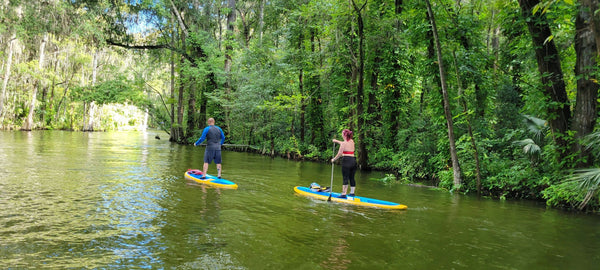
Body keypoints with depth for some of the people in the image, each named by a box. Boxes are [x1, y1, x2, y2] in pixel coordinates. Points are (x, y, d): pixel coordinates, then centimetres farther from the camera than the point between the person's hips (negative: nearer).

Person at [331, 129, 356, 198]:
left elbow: (339, 154, -11)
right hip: (353, 160, 7)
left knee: (345, 178, -5)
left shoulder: (343, 143, -9)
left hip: (346, 161, -7)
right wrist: (336, 141, 43)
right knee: (352, 178, 12)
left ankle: (344, 194, -3)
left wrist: (334, 159, 4)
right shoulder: (352, 141, 13)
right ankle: (352, 192, 18)